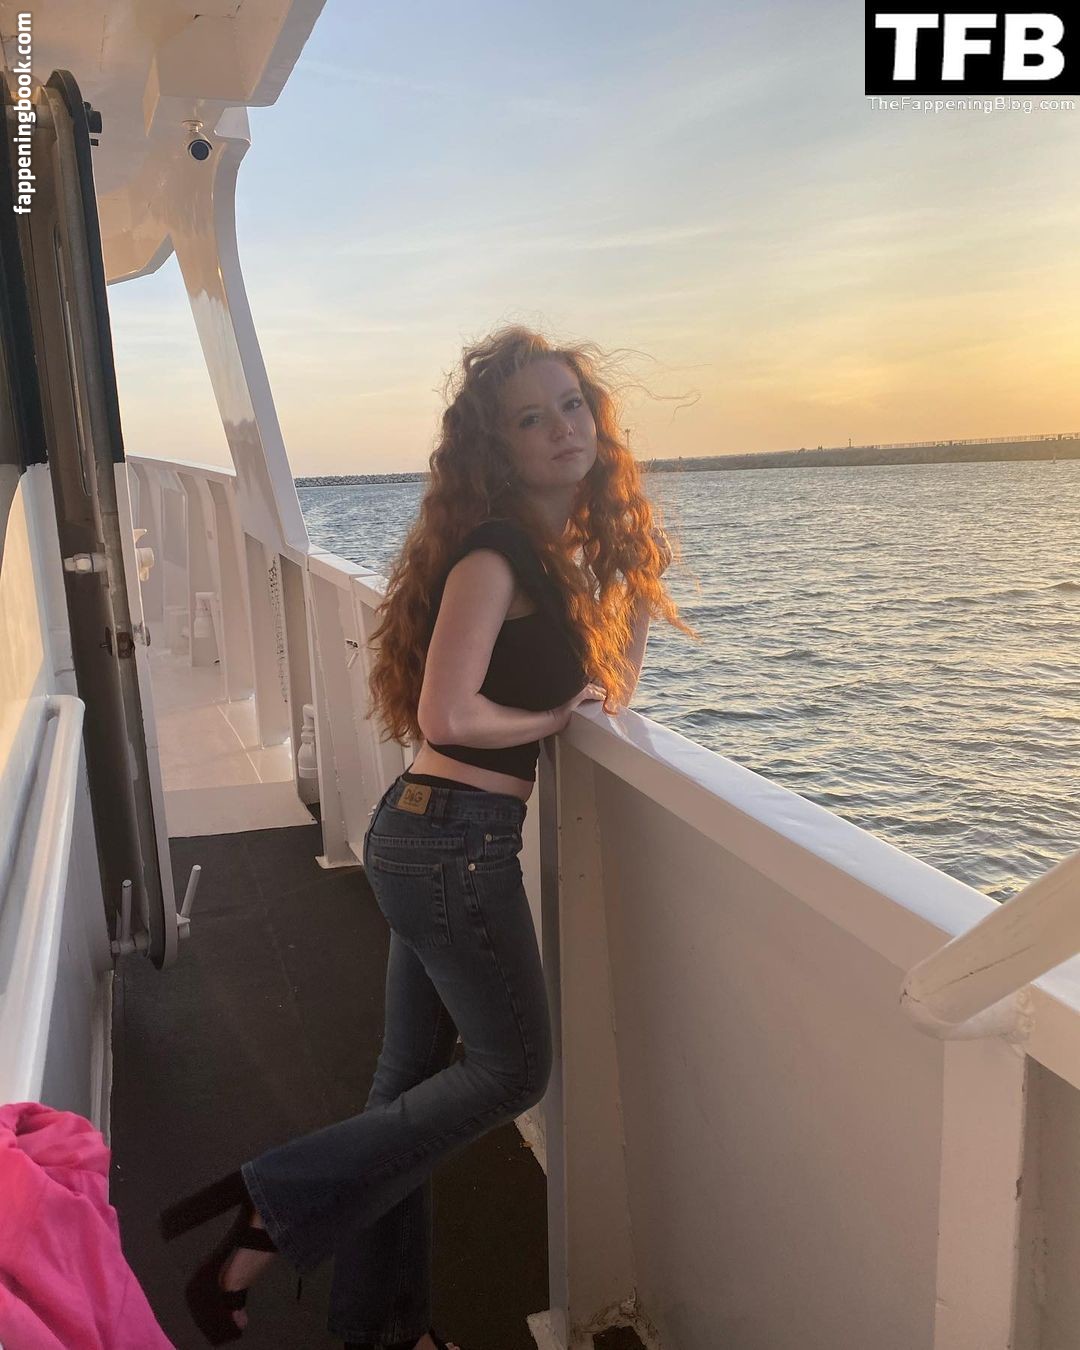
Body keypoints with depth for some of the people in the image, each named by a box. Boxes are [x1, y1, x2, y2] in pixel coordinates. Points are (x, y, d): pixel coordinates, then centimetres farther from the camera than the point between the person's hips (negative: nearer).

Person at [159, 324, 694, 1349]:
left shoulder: (554, 548, 13)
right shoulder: (493, 552, -16)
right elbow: (446, 713, -23)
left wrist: (600, 683, 3)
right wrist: (559, 716, -10)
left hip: (424, 835, 9)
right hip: (458, 841, -9)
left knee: (413, 1074, 17)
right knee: (510, 1069, 6)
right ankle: (273, 1206, 10)